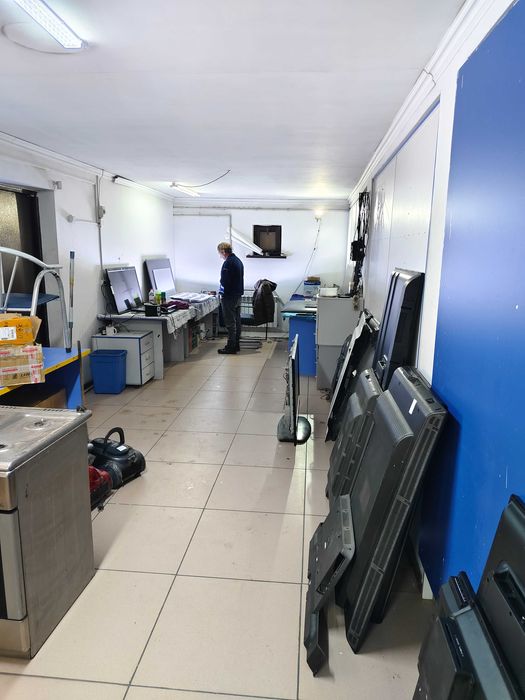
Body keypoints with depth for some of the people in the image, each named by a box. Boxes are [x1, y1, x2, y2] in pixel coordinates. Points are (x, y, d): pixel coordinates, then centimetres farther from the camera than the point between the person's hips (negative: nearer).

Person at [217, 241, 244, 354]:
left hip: (229, 297, -10)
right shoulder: (238, 261, 13)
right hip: (238, 296, 10)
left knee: (230, 323, -5)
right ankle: (236, 345, 20)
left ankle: (231, 347, -1)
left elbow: (224, 281, -20)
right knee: (237, 321, 13)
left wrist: (222, 294, -7)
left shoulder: (228, 263, -17)